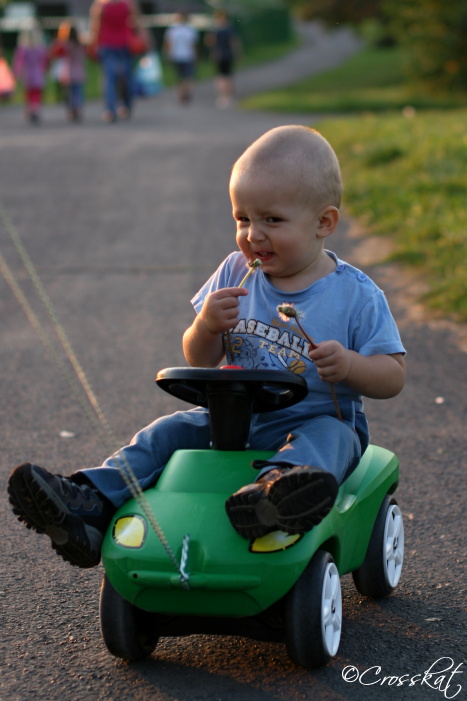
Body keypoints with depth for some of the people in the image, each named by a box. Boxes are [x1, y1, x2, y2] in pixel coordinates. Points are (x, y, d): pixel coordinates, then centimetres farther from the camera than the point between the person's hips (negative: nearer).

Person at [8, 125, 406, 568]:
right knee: (169, 432, -12)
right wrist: (206, 326, -17)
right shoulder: (236, 274, 3)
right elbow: (200, 361, 7)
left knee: (329, 437, -36)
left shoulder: (356, 296, -8)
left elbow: (393, 377, -6)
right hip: (236, 421, 5)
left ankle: (278, 490, -68)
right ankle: (90, 507, -24)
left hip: (317, 422, -5)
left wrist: (349, 365, -28)